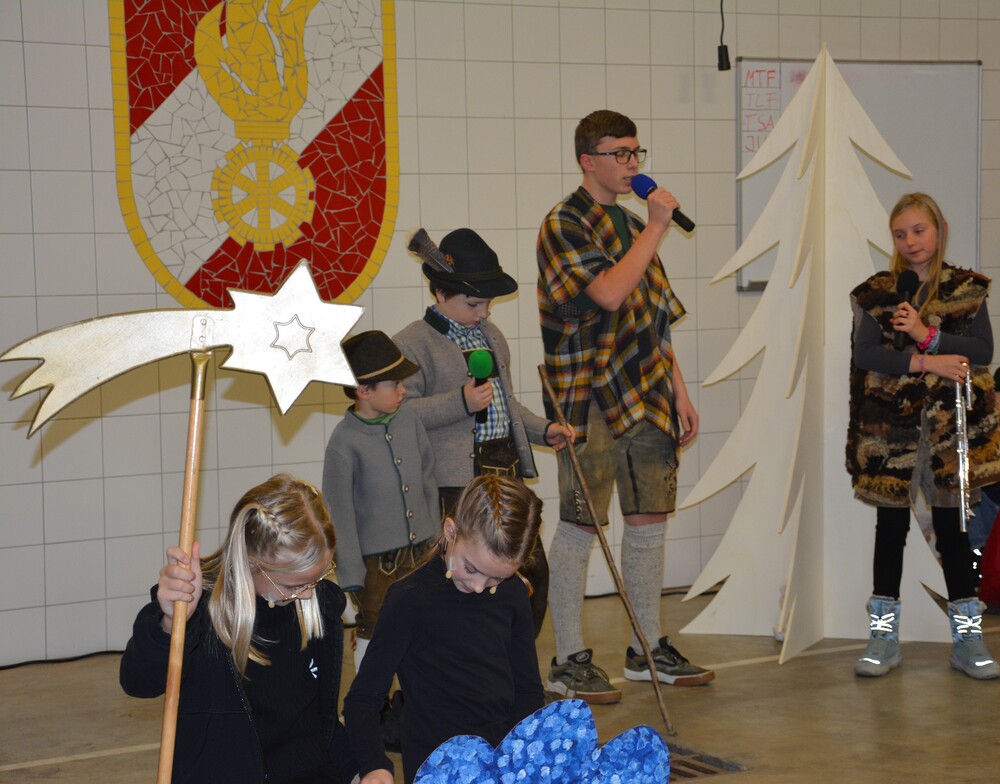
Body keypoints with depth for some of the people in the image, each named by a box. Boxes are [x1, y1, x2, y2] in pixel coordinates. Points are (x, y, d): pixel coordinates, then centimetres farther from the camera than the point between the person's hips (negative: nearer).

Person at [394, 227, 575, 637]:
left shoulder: (492, 336, 22)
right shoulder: (412, 343, -6)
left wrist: (544, 429, 17)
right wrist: (461, 402, -22)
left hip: (506, 471, 8)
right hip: (454, 481, -8)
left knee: (532, 570, 8)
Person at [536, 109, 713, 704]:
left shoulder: (632, 225, 18)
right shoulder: (564, 226, -7)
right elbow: (609, 294, -23)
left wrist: (679, 391, 16)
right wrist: (656, 227, -16)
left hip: (647, 398, 8)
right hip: (591, 398, -8)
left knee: (650, 522, 11)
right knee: (580, 527, -4)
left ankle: (649, 649, 22)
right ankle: (570, 661, 3)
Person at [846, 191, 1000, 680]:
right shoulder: (875, 293, 3)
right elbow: (864, 354, -10)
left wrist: (927, 335, -18)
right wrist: (926, 362, -18)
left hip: (950, 424, 0)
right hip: (890, 425, 0)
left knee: (950, 526, 6)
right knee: (890, 527, 5)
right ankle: (883, 636, 12)